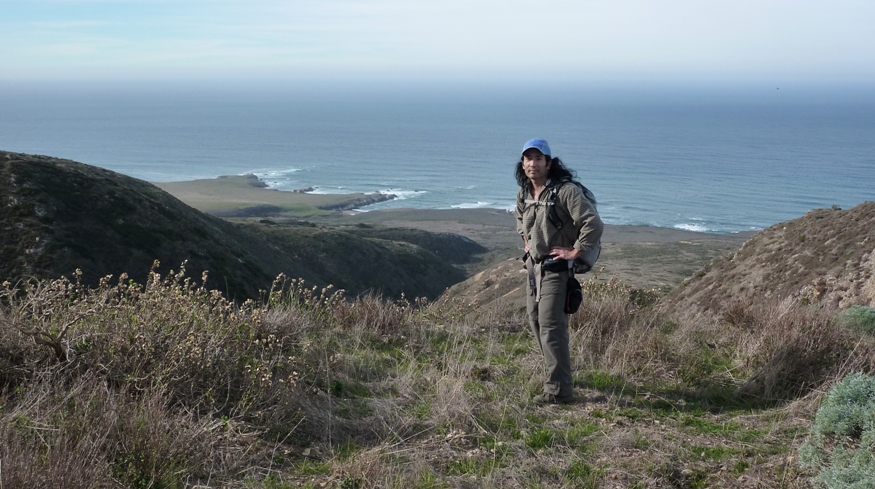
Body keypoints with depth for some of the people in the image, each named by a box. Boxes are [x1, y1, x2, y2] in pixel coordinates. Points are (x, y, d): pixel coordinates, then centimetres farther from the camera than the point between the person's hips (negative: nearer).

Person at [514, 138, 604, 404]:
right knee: (535, 320, 17)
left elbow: (593, 224, -23)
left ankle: (558, 390, -11)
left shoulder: (565, 191, -18)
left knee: (551, 327, -14)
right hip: (534, 266, 9)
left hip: (556, 268, -9)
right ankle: (558, 373, 35)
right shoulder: (523, 193, 8)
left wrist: (574, 252, -19)